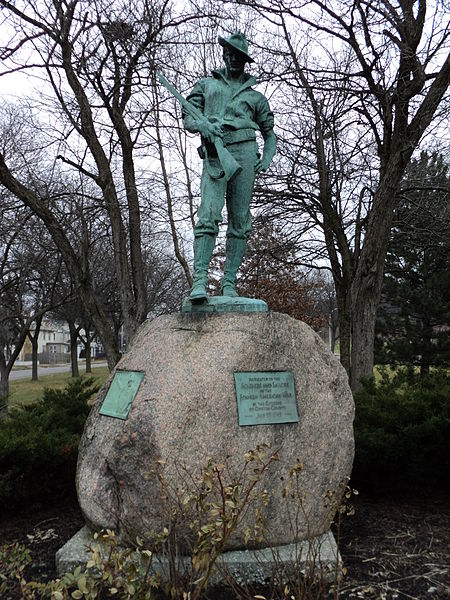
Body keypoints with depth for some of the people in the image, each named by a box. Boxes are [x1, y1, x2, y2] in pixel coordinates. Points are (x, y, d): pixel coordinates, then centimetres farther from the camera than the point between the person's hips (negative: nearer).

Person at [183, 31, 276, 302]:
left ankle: (229, 282, -2)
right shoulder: (206, 84, 23)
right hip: (215, 157, -1)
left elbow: (269, 132, 25)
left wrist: (267, 157, 5)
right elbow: (188, 119, 15)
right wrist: (202, 124, -9)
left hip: (244, 155, 1)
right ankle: (200, 280, -21)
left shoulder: (255, 95, 23)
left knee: (240, 222, -4)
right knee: (208, 216, -17)